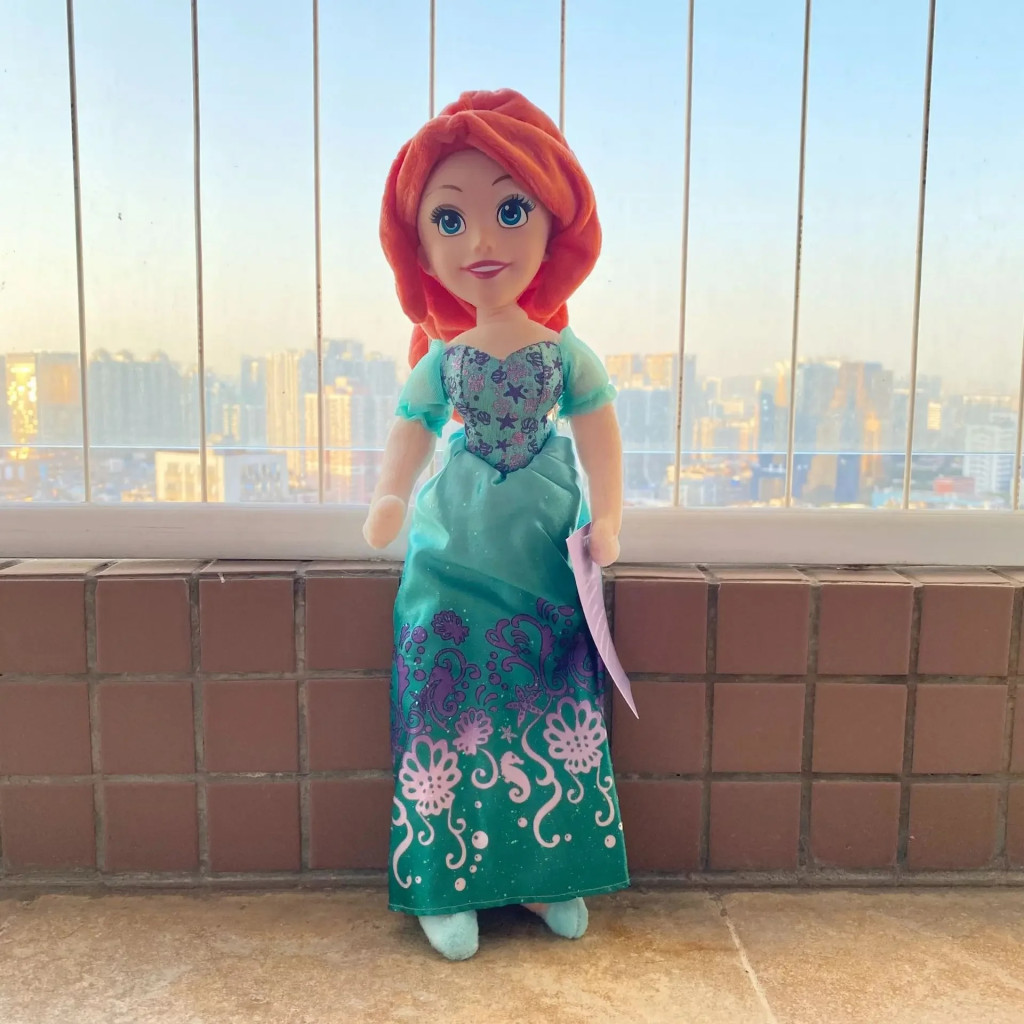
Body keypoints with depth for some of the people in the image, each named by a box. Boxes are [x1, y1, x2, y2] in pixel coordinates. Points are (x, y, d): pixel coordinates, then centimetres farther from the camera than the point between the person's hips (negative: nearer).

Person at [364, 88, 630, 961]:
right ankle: (445, 886, 17)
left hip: (544, 559, 1)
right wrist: (389, 505, -13)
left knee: (555, 714, 7)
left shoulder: (566, 352, -4)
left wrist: (605, 521, -5)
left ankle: (551, 873, 26)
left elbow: (600, 437, 0)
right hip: (457, 562, 0)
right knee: (452, 718, 3)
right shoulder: (441, 358, -4)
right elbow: (410, 434, -1)